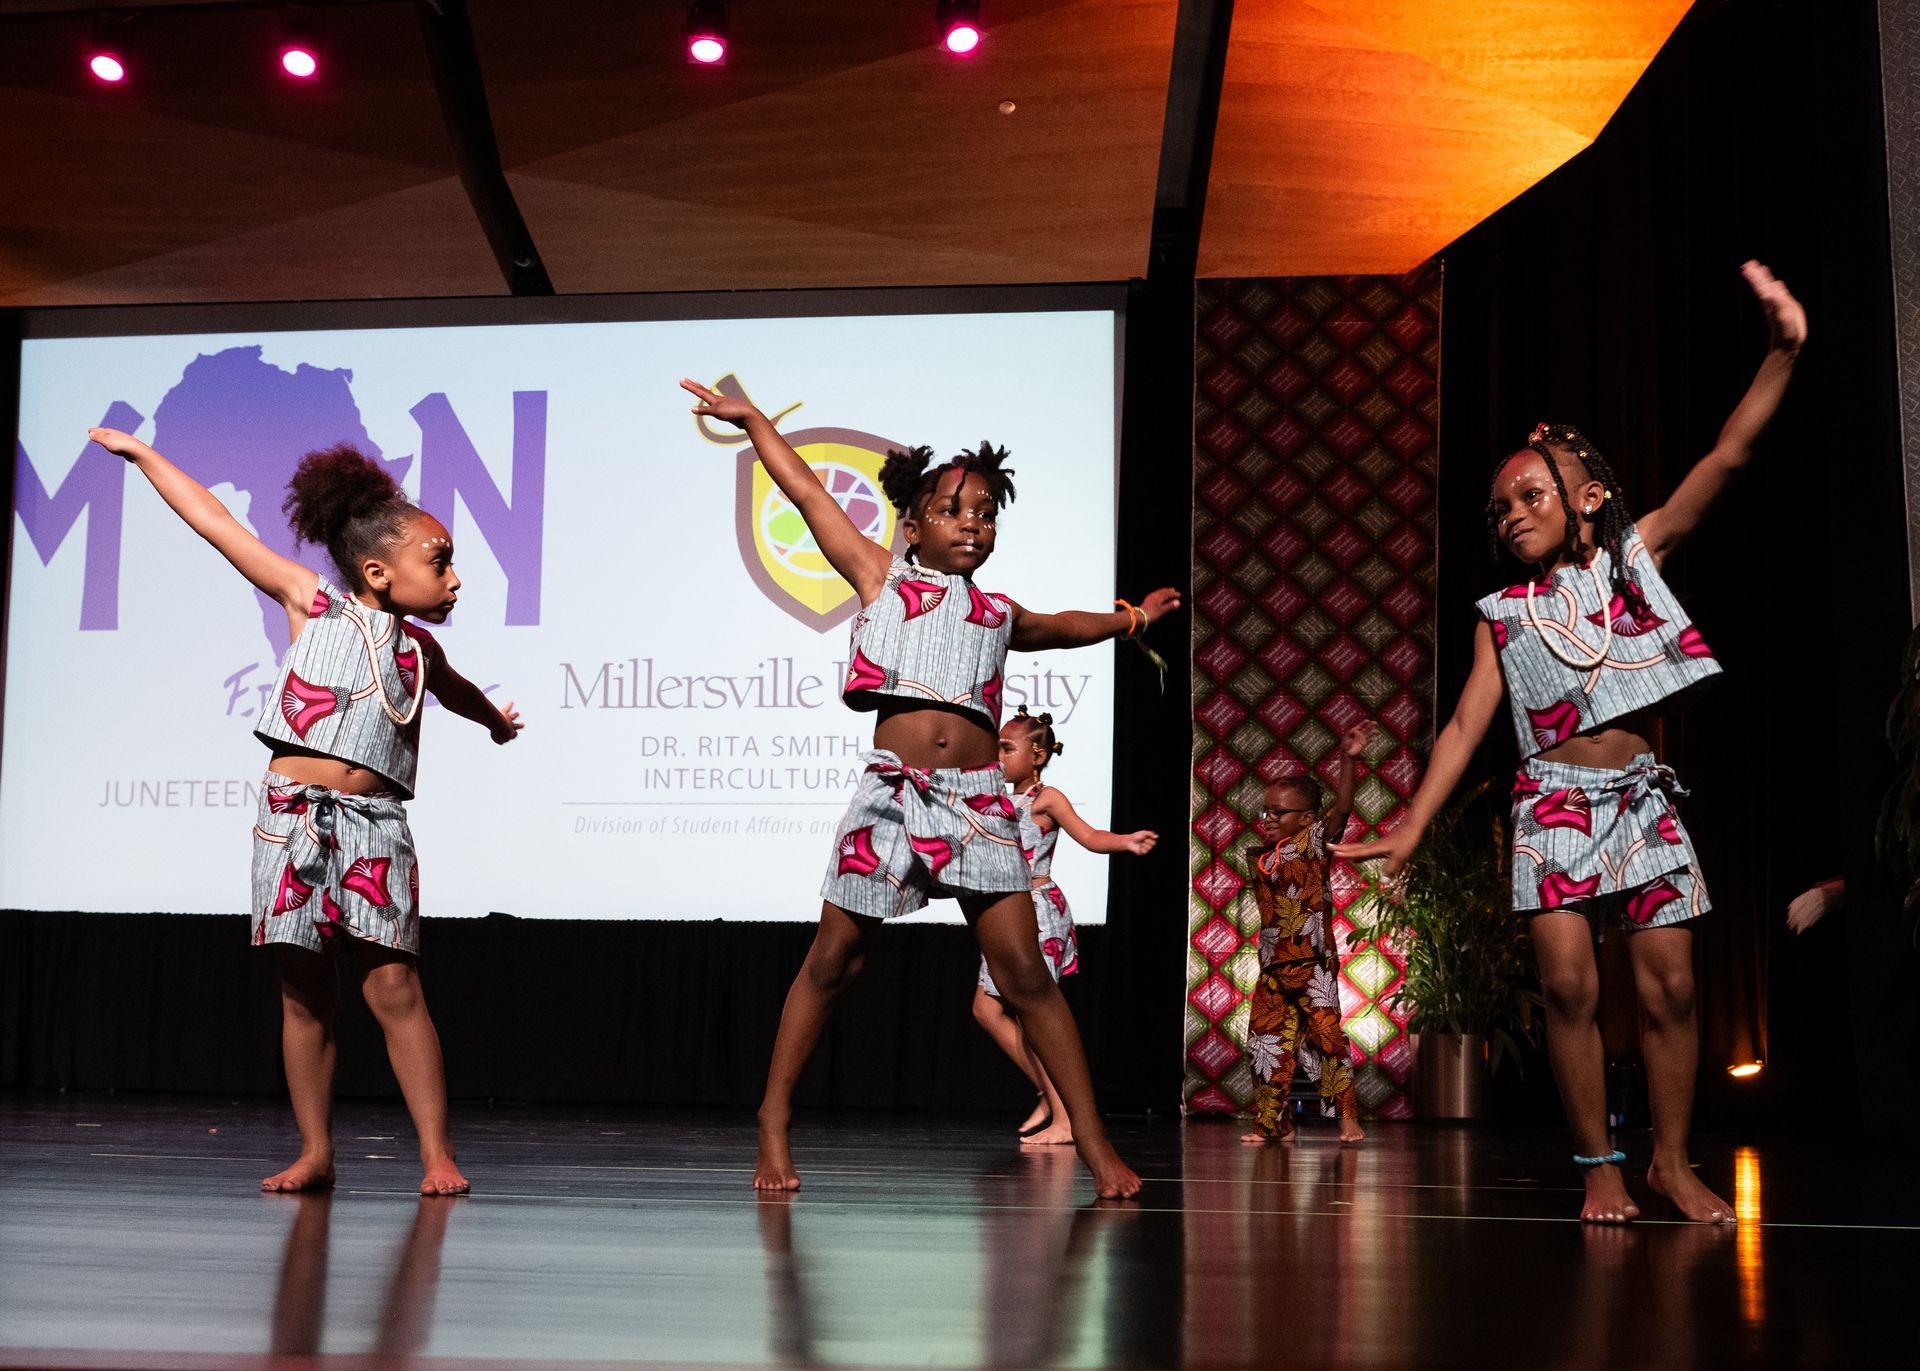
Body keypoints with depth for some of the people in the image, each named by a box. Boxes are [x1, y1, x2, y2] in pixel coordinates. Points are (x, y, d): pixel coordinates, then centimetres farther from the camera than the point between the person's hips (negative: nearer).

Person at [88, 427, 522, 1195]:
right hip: (292, 814, -2)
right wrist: (141, 453, 9)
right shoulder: (314, 603, 5)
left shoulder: (418, 648, 15)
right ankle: (315, 1153, 12)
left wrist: (496, 720, 59)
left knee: (393, 988, -6)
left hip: (372, 823, 2)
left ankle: (437, 1154, -3)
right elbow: (216, 524, 7)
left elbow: (454, 690, 40)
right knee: (304, 993, 4)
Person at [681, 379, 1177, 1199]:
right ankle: (773, 1124, 18)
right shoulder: (881, 580, 11)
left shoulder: (997, 615, 20)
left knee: (1024, 972, -2)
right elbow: (807, 493, 15)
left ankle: (1095, 1146, 2)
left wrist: (1123, 619, 38)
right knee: (831, 963, 4)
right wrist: (751, 419, 19)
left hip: (978, 801, 2)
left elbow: (1058, 626, 43)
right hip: (891, 789, -2)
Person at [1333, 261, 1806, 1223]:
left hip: (1643, 796, 0)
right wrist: (1411, 828, -4)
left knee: (1670, 983, -3)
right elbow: (1466, 725, 4)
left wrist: (1781, 353, -17)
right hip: (1554, 801, 0)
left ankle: (1671, 1160, 10)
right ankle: (1598, 1164, 1)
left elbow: (1726, 459, -5)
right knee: (1569, 983, -10)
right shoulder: (1505, 615, 8)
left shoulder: (1638, 555, 5)